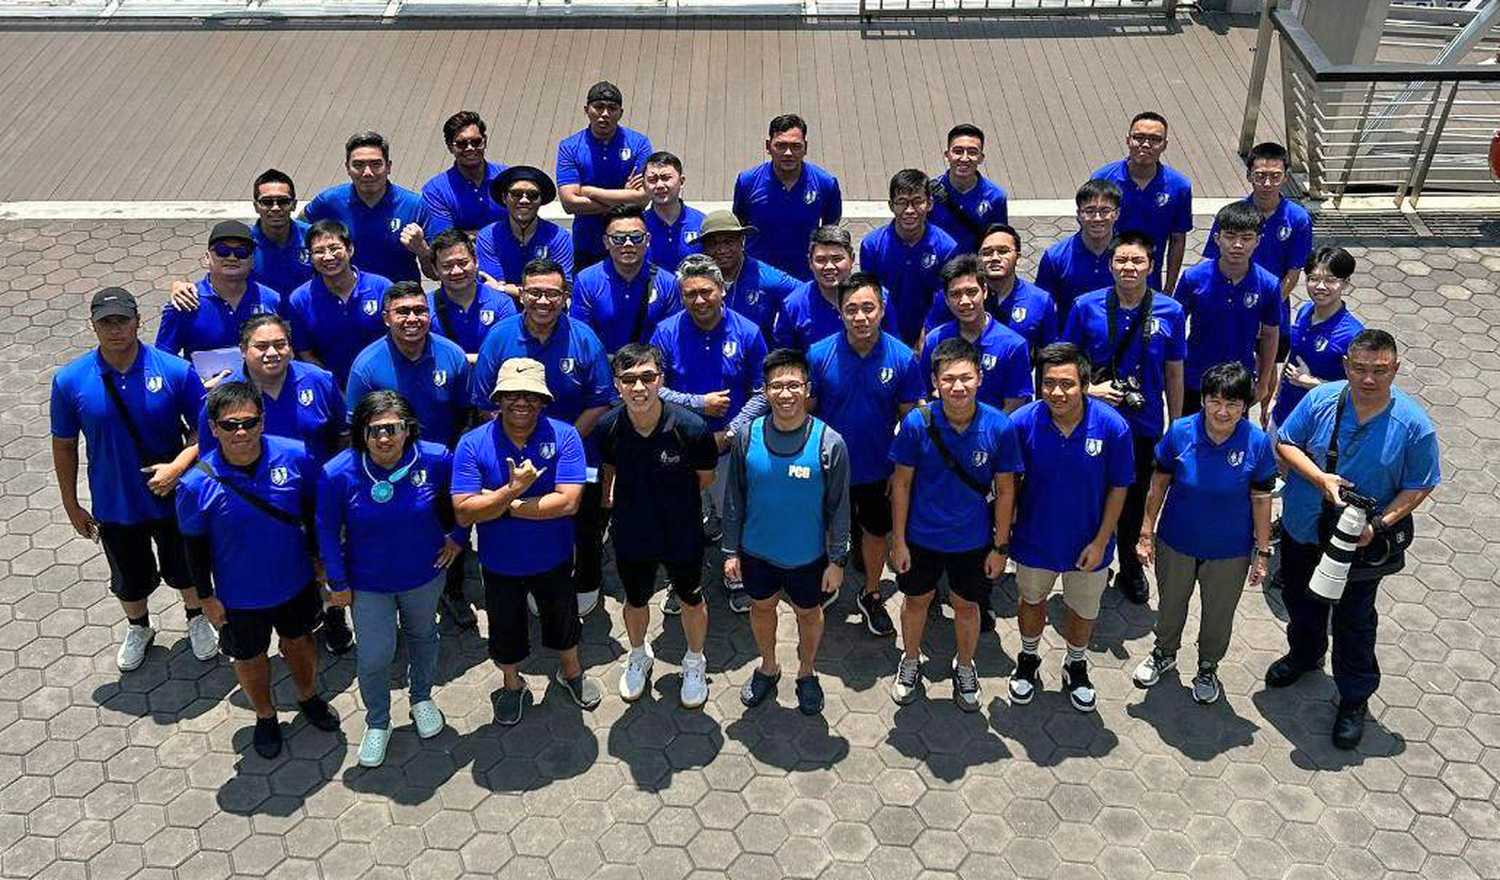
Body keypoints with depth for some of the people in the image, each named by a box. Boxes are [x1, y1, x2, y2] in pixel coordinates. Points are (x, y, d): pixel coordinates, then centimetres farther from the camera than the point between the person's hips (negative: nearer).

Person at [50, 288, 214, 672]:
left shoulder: (175, 371, -20)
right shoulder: (70, 381, -16)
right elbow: (64, 446, -3)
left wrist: (179, 465, -27)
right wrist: (71, 506, 2)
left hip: (174, 499, -1)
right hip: (114, 507, 1)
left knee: (185, 569, 22)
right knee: (129, 580, 24)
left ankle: (197, 619, 52)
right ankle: (138, 628, 54)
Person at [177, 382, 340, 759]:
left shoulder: (295, 456, -22)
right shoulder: (197, 484, -26)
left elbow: (313, 509, -4)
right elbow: (194, 544, -11)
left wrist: (317, 556, 5)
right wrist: (206, 596, -3)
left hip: (295, 583, 2)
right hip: (240, 597, -1)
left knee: (299, 642, 27)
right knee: (250, 658, 23)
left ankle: (309, 697, 56)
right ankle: (265, 717, 51)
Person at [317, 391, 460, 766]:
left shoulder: (436, 459, -22)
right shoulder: (337, 474, -25)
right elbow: (327, 531, -12)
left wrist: (458, 537, -1)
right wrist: (338, 581, -7)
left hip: (424, 574, 2)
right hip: (367, 583, -2)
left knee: (422, 635, 25)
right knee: (374, 657, 2)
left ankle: (422, 698, 52)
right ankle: (377, 723, 31)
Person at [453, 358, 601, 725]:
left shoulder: (564, 436, -20)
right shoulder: (473, 444, -18)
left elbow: (568, 501, -27)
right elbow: (464, 513, -22)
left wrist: (505, 505, -25)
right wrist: (513, 489, -34)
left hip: (553, 558, 0)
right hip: (500, 563, 0)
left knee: (563, 620, 24)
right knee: (506, 629, 22)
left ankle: (571, 671, 54)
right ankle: (512, 685, 51)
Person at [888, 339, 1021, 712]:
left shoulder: (999, 427, -19)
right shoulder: (916, 423, -20)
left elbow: (1005, 491, -8)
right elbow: (902, 483, -9)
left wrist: (1001, 546, -4)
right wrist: (898, 540, -6)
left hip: (974, 541, 0)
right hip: (921, 537, 0)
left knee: (966, 606, 20)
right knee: (917, 599, 21)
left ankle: (965, 668, 47)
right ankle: (910, 662, 47)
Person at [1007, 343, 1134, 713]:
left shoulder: (1113, 426, -24)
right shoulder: (1022, 423, -22)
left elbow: (1118, 488, -11)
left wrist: (1101, 541, -11)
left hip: (1088, 542, 0)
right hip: (1035, 538, 0)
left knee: (1083, 611, 22)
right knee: (1032, 601, 24)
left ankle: (1076, 666, 50)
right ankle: (1028, 659, 52)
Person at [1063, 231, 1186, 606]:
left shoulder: (1170, 312, -6)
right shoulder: (1086, 307, -9)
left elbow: (1174, 373, 2)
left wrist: (1176, 428, 5)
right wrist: (1090, 389, -17)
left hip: (1144, 424, 1)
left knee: (1135, 500, 18)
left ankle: (1130, 567, 41)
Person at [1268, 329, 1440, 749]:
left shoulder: (1413, 425, -20)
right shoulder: (1321, 399, -16)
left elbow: (1419, 486, -11)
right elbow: (1285, 443, -7)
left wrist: (1380, 525, -23)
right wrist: (1321, 479, -23)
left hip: (1360, 542, -2)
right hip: (1302, 529, 3)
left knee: (1353, 621, 13)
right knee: (1301, 602, 26)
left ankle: (1354, 698, 34)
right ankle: (1304, 655, 55)